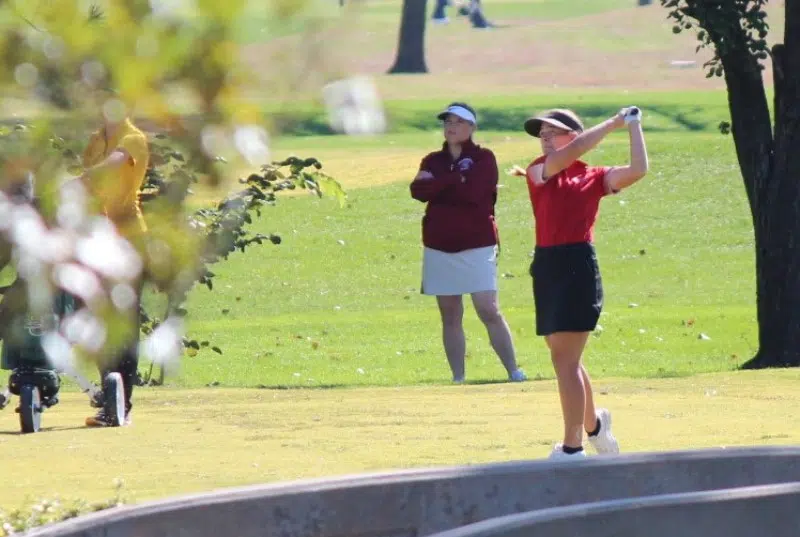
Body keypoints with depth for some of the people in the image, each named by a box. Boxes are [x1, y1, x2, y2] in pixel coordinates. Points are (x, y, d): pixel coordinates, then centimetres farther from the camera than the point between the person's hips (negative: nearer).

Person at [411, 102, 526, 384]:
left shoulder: (483, 159, 0)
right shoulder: (433, 161, 11)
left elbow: (474, 191, -17)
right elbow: (418, 191, -7)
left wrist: (437, 185, -7)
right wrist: (455, 180, -13)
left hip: (477, 246, -4)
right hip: (439, 249, 4)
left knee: (489, 311, -12)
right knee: (450, 316, 4)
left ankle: (514, 372, -11)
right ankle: (457, 378, 7)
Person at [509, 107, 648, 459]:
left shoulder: (593, 178, 2)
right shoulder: (539, 172, 8)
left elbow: (637, 170, -11)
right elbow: (570, 153, -9)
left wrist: (634, 126, -2)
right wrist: (611, 124, -4)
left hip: (579, 267, -5)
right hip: (546, 268, 5)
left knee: (564, 360, -9)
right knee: (566, 360, 18)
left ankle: (572, 448, -7)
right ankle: (593, 423, 41)